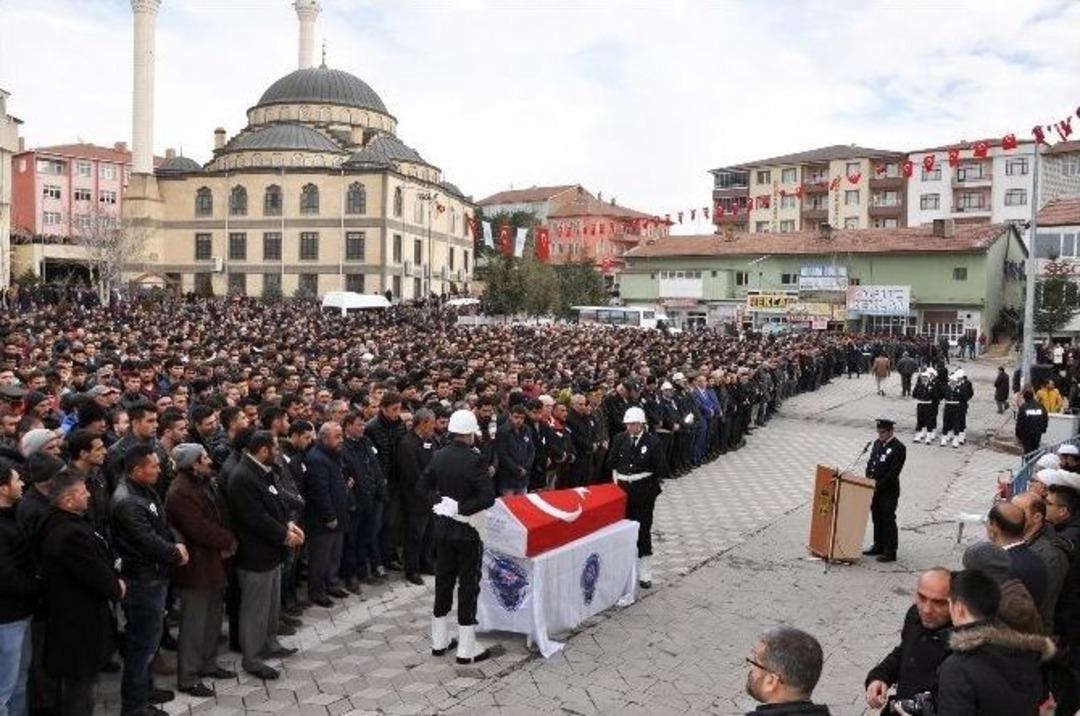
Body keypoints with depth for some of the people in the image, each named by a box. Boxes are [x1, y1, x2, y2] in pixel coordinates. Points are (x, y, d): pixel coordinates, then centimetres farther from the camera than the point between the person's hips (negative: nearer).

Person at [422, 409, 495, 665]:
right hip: (467, 530, -6)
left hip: (443, 527, 6)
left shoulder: (439, 456, 0)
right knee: (468, 584, 2)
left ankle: (439, 641, 25)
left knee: (443, 579, 15)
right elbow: (488, 497, -25)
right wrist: (461, 508, -18)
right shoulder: (474, 460, -19)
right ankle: (466, 649, 9)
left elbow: (424, 484, 10)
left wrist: (440, 499, 8)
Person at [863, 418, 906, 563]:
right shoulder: (877, 443, 10)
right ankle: (879, 546, 27)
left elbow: (893, 472, -17)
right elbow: (870, 462, 14)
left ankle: (890, 552, 5)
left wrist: (879, 485, -18)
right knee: (877, 518, 15)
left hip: (889, 491, -7)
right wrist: (869, 480, 0)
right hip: (875, 489, 7)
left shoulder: (899, 448, -14)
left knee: (888, 521, -2)